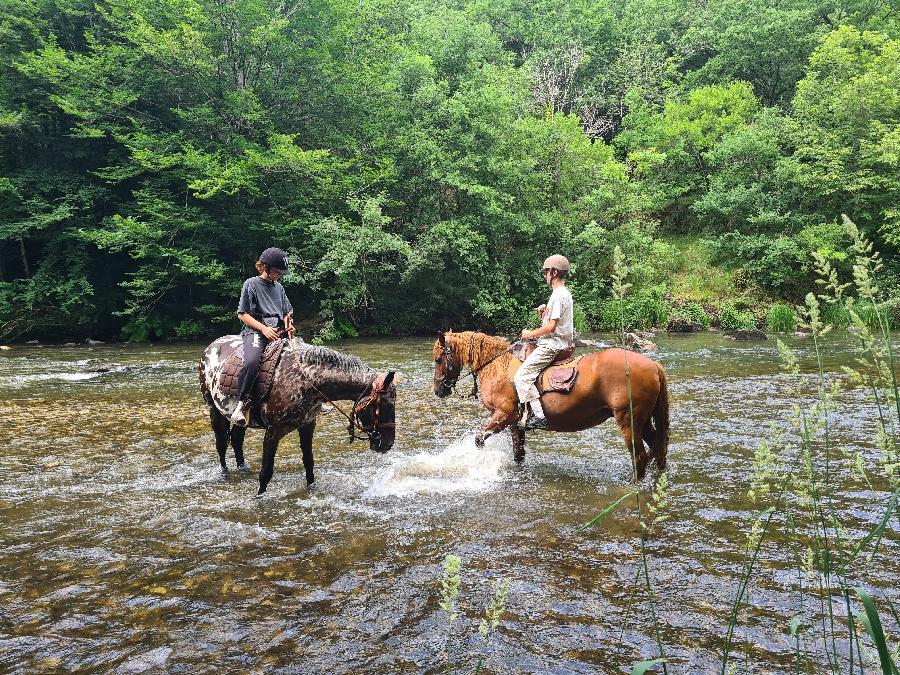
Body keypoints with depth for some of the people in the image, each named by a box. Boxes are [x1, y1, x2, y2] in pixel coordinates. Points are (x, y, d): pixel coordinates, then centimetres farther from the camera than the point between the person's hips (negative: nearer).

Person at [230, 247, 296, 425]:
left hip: (278, 331, 6)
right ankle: (241, 405, -25)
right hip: (255, 331, -6)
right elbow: (242, 314, -1)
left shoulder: (279, 287, 20)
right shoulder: (251, 284, 3)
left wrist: (289, 324, 1)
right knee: (252, 362, -35)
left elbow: (288, 312, 26)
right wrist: (264, 328, -14)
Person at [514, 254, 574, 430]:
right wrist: (544, 313, 3)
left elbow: (551, 326, -21)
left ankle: (537, 415, -22)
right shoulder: (563, 293, 18)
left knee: (522, 376, -17)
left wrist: (530, 334, -11)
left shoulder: (559, 295, -15)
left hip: (552, 346, -11)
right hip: (555, 344, 11)